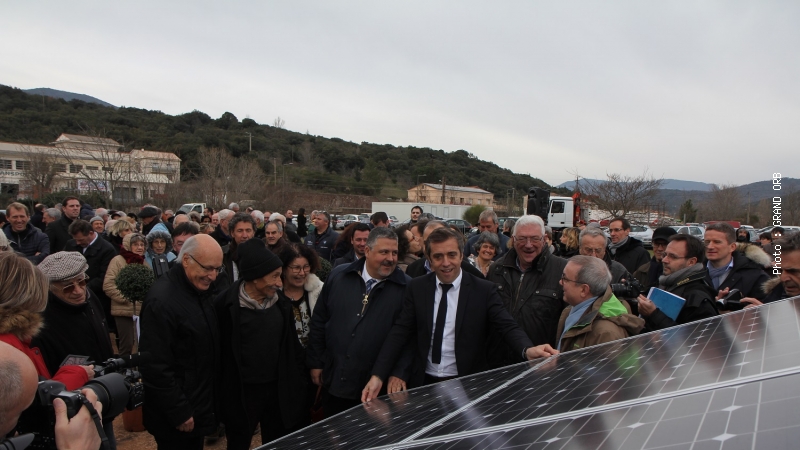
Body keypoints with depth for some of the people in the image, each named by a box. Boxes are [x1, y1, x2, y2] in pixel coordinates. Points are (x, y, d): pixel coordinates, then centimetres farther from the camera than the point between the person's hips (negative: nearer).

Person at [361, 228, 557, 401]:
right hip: (423, 383, 2)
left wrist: (527, 350, -34)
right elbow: (400, 333, -3)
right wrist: (378, 376, -13)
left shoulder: (484, 290, -6)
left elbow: (508, 327, -12)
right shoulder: (416, 288, 0)